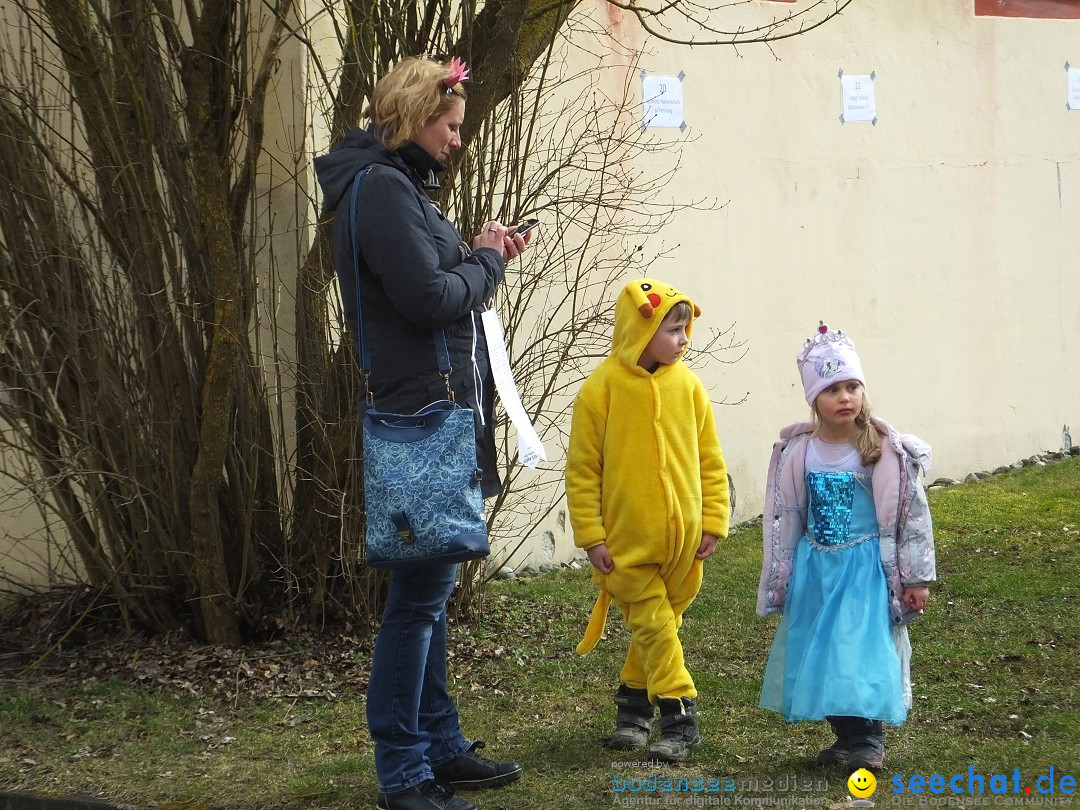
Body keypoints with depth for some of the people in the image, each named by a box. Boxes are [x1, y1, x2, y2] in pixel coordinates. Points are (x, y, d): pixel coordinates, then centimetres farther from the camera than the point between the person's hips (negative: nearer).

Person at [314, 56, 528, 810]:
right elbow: (430, 298, -20)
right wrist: (485, 261, -5)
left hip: (436, 413, 11)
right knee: (419, 592, -6)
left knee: (431, 585, 16)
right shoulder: (381, 189, -15)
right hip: (421, 413, -11)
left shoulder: (397, 185, 17)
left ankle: (441, 746, 27)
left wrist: (481, 259, 5)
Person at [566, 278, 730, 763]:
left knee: (658, 624, 13)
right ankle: (679, 718, 3)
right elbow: (582, 470, -6)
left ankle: (634, 703, 29)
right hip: (627, 541, -3)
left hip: (681, 540, 4)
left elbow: (709, 461, 7)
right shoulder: (601, 389, -10)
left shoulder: (687, 386, 0)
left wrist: (712, 523, 3)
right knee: (654, 627, -2)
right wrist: (591, 536, -8)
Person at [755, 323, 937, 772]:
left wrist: (917, 577, -5)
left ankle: (868, 739, 6)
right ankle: (845, 735, 21)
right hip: (815, 567, 4)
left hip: (867, 566, -4)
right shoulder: (797, 452, -2)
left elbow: (913, 513, -6)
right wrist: (779, 580, 8)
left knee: (865, 649, -6)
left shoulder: (888, 450, -10)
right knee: (820, 653, 7)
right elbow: (783, 519, 6)